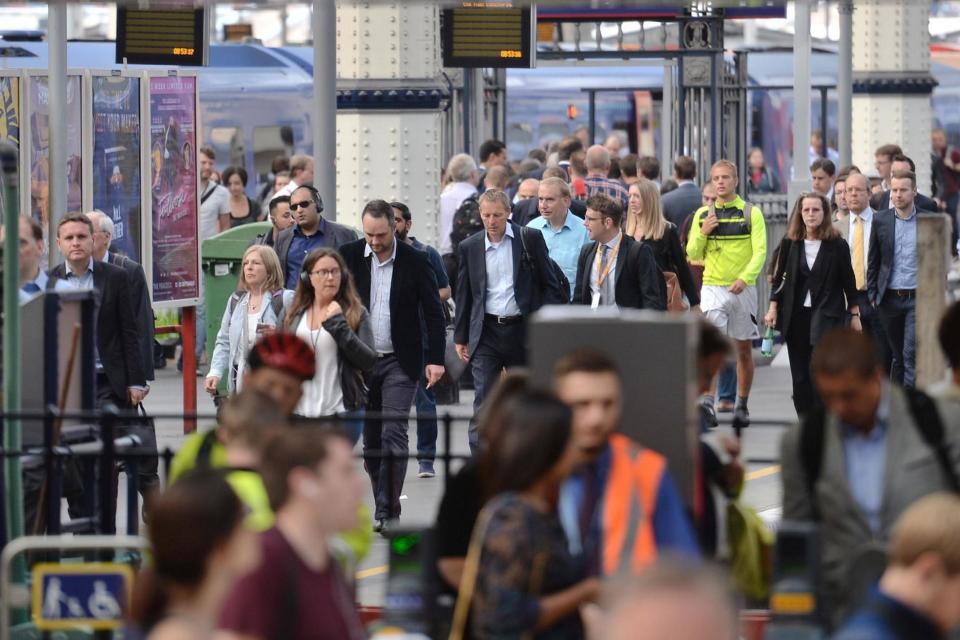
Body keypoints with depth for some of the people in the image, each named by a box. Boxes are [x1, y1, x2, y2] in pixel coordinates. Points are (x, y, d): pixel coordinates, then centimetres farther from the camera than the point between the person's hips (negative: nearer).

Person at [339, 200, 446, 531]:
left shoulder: (414, 261, -4)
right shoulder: (349, 255, 1)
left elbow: (433, 312, 0)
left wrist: (435, 359, -7)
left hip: (400, 361, -3)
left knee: (393, 435, -12)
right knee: (371, 438, 7)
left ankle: (388, 512, -14)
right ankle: (383, 507, 19)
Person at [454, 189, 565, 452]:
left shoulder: (530, 240, 0)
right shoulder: (470, 247, 6)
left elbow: (550, 285, 3)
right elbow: (464, 295, 12)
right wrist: (460, 337, 10)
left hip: (523, 331, 0)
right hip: (486, 333, 0)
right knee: (483, 405, -8)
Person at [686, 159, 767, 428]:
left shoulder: (752, 214, 1)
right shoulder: (703, 214, 8)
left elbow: (760, 252, -6)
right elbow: (693, 255, 10)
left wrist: (745, 278, -22)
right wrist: (702, 233, -9)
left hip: (744, 289, 0)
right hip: (712, 287, 0)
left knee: (744, 348, 7)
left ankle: (742, 406, 17)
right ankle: (707, 398, -21)